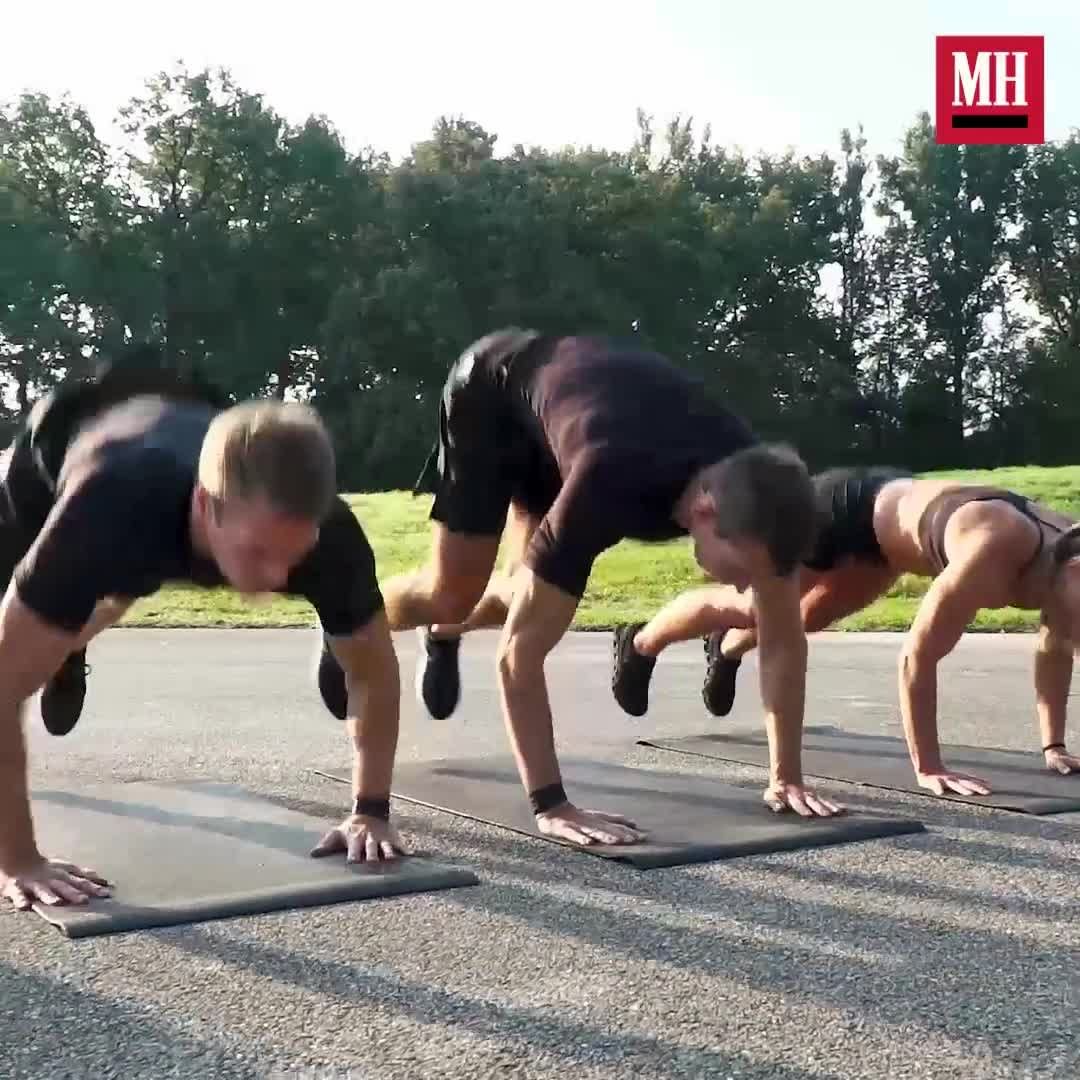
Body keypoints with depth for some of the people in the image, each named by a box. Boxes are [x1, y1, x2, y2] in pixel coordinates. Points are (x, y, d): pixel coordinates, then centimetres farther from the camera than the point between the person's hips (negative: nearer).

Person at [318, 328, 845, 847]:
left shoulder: (756, 495, -30)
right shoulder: (608, 489, -46)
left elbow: (783, 641, -19)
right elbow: (519, 650, -43)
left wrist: (786, 778, -20)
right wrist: (551, 806, -43)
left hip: (572, 379, 5)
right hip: (491, 389, -5)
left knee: (529, 595, 4)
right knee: (453, 593, -4)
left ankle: (442, 635, 38)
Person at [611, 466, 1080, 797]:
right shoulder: (989, 555, -43)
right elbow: (917, 653, -41)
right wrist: (928, 766, -37)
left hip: (886, 519, 8)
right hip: (844, 510, -7)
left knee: (808, 616, 29)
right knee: (747, 606, 11)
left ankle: (727, 649, 58)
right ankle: (638, 645, 37)